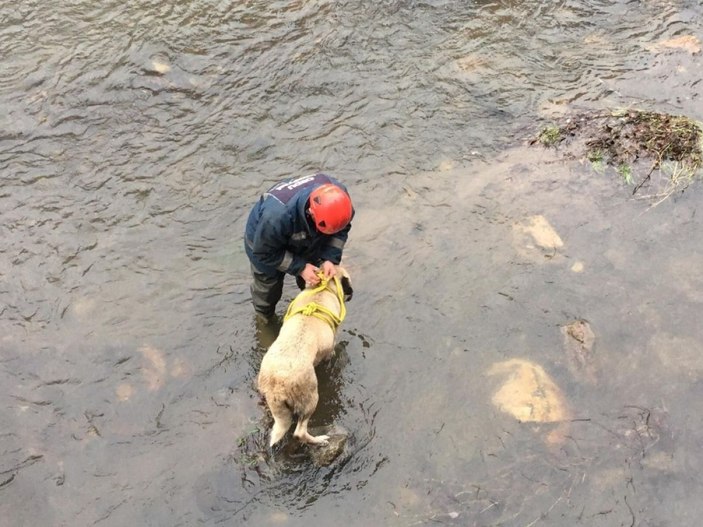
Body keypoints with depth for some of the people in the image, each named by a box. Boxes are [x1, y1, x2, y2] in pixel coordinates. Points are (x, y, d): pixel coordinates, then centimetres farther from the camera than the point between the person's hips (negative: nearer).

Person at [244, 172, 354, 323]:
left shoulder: (338, 196, -34)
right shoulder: (277, 215, -49)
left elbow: (341, 230, -13)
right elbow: (265, 252, -30)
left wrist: (330, 258, -26)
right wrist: (300, 268, -30)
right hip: (264, 240, -3)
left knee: (310, 283, 17)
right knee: (268, 289, 16)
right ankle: (264, 320, 49)